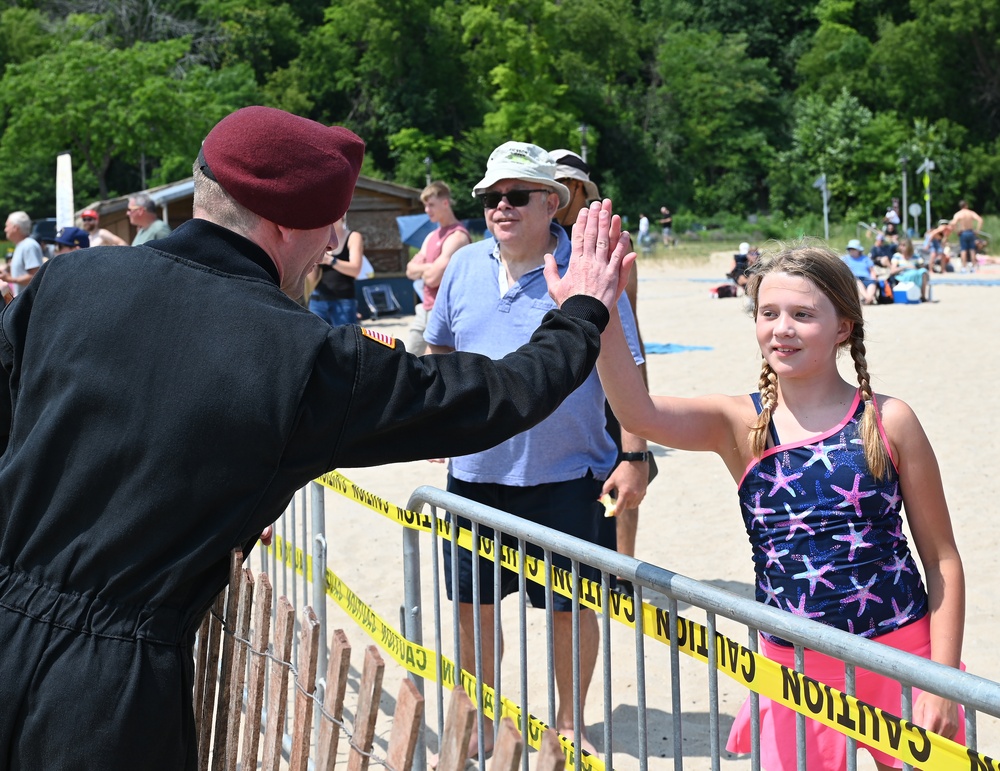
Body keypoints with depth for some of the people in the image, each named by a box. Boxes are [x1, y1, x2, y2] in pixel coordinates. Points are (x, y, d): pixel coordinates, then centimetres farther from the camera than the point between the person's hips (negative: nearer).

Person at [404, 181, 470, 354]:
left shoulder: (457, 236, -15)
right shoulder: (432, 236, 15)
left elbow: (433, 277, -21)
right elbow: (411, 270, 10)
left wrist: (420, 269, 1)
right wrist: (428, 267, -10)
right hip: (425, 309, 10)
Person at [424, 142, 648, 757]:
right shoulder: (466, 267, 3)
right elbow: (441, 351, 19)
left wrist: (634, 456, -12)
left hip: (567, 476, -3)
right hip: (475, 473, 4)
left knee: (572, 606, 9)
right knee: (472, 604, 12)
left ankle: (569, 723, 29)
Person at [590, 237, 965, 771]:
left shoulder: (888, 421, -4)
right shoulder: (740, 426, -1)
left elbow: (942, 560, 0)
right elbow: (638, 413, -20)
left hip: (901, 653, -1)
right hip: (797, 665, 1)